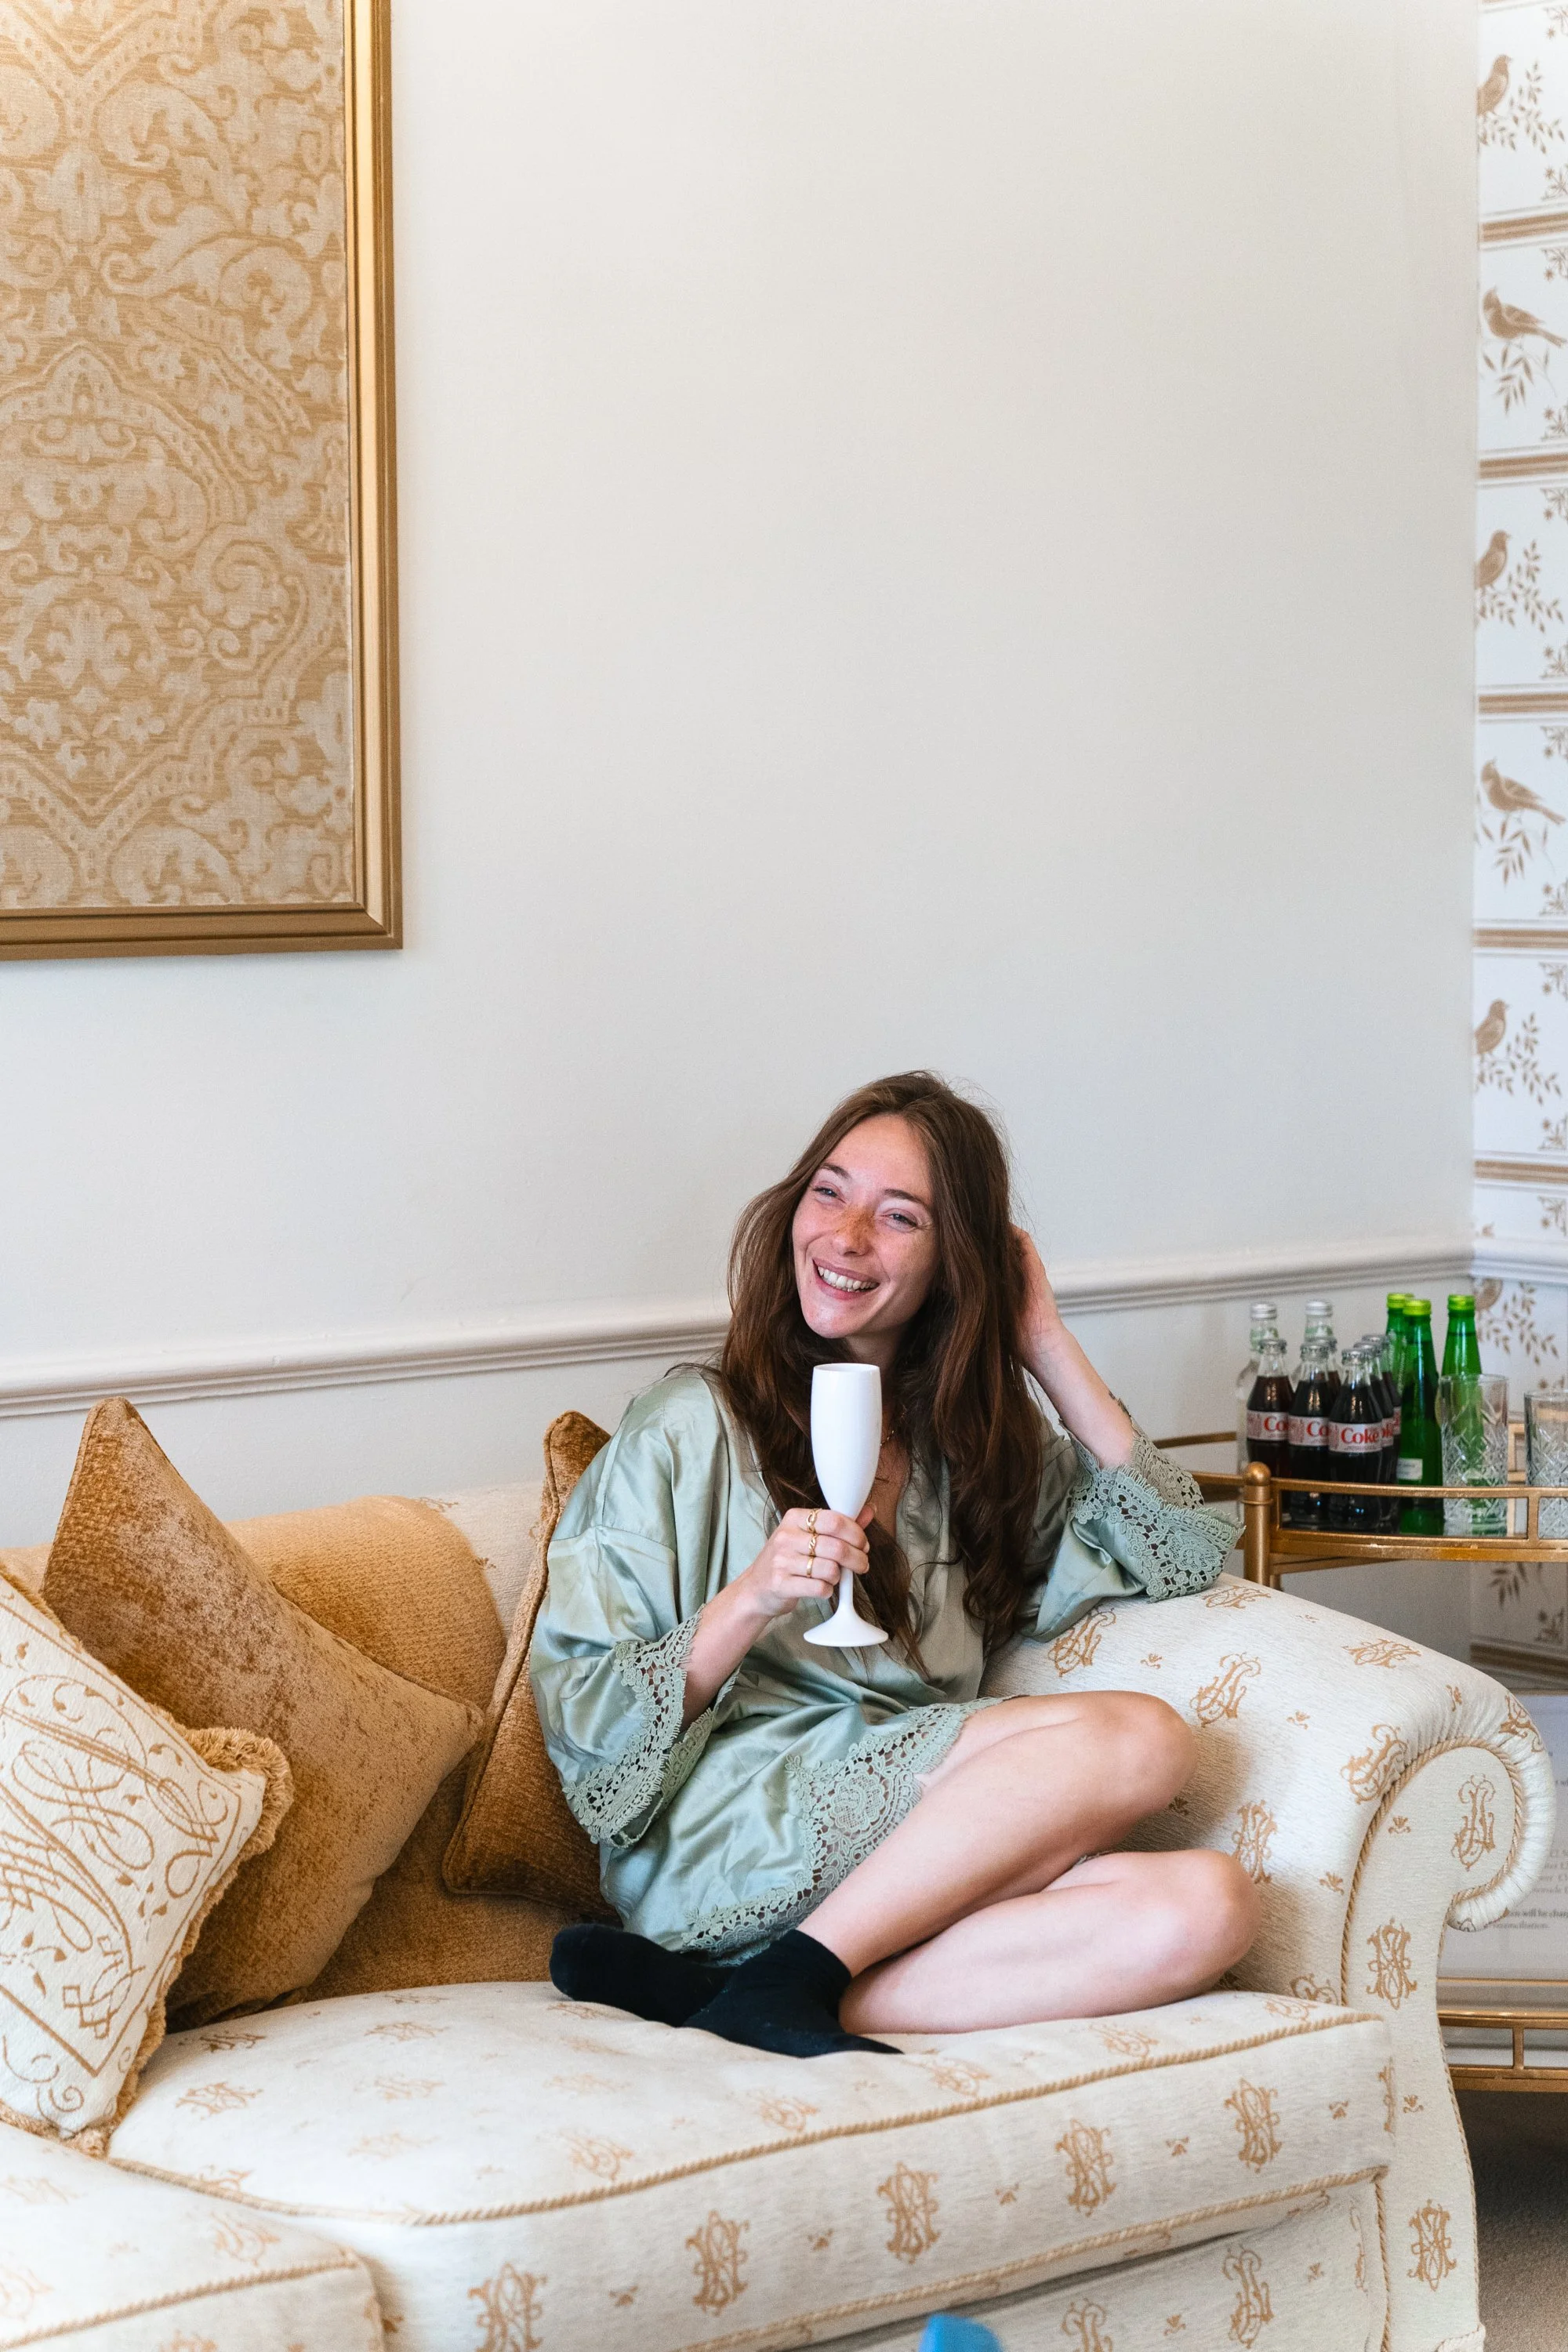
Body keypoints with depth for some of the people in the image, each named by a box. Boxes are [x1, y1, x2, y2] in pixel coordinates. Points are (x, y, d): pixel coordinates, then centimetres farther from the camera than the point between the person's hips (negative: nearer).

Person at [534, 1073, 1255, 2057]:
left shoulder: (977, 1446, 22)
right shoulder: (693, 1429, 6)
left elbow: (1186, 1553, 14)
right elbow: (585, 1727, 1)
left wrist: (1048, 1348, 11)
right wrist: (749, 1604, -16)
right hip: (717, 1848, -5)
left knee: (1209, 1904, -26)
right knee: (1139, 1736, -22)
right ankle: (785, 1981, -26)